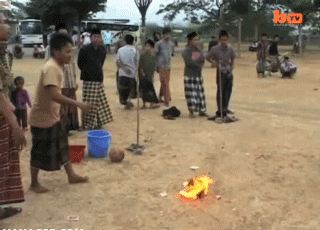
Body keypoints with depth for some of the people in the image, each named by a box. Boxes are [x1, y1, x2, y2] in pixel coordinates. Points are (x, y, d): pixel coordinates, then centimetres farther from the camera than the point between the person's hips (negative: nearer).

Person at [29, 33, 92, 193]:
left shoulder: (58, 67, 5)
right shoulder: (51, 68, -24)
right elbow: (54, 95, -35)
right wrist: (79, 104, -35)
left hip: (53, 117, 9)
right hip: (42, 118, -9)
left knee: (62, 146, 17)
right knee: (39, 152, 5)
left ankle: (71, 176, 30)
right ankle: (34, 184, 22)